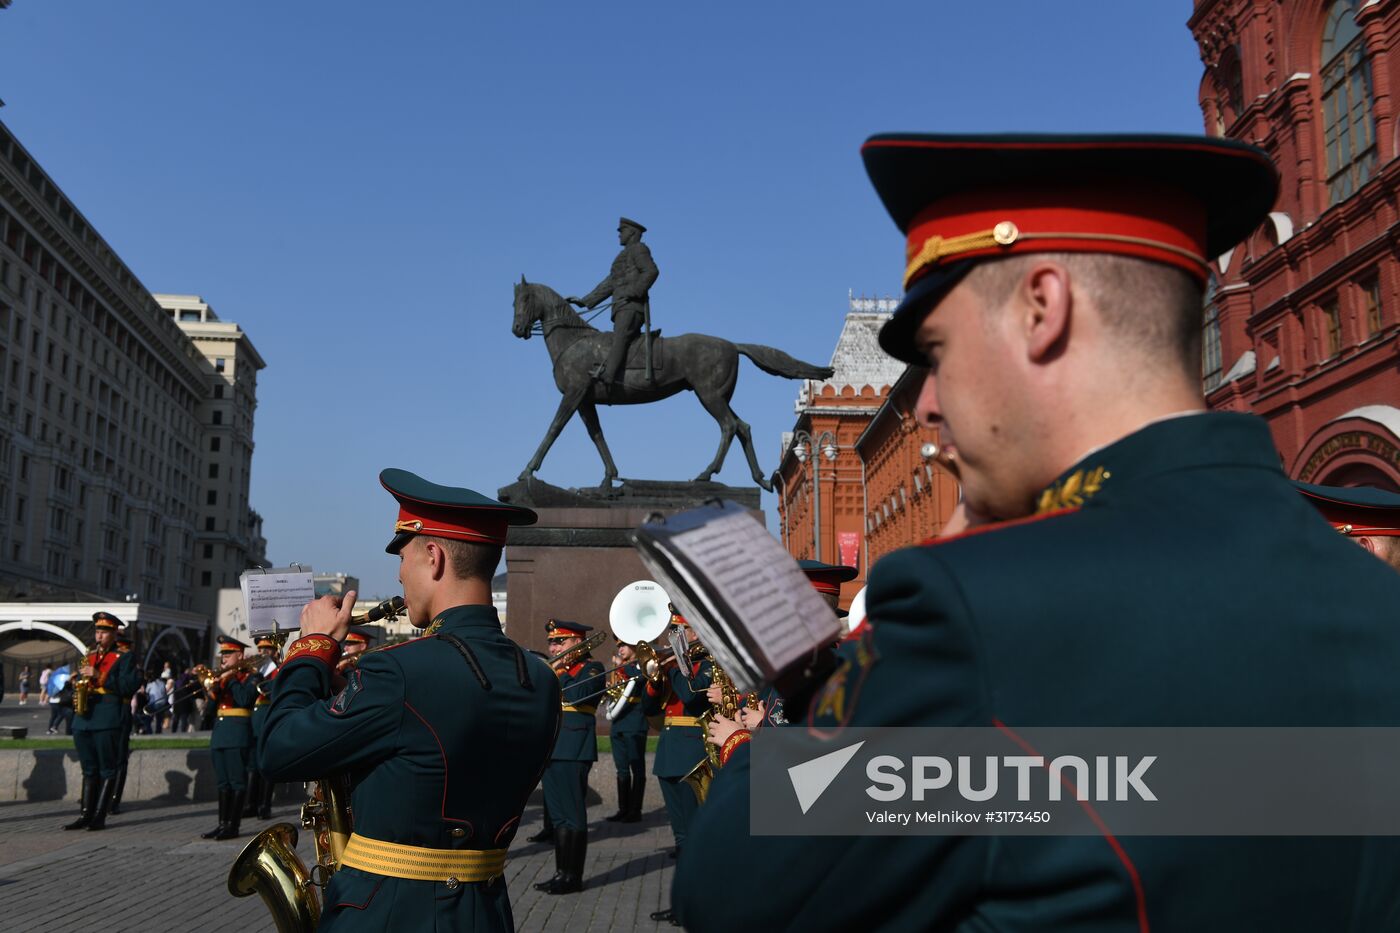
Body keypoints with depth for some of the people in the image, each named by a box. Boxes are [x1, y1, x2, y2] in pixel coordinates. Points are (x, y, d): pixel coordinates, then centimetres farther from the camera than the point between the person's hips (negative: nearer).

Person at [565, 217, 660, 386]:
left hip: (631, 307, -11)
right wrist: (583, 301, 26)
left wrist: (634, 291, -20)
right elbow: (608, 285, 32)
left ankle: (607, 375, -47)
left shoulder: (638, 249, 6)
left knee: (620, 338, -29)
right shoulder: (625, 256, 33)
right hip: (623, 309, 11)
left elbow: (652, 271, -11)